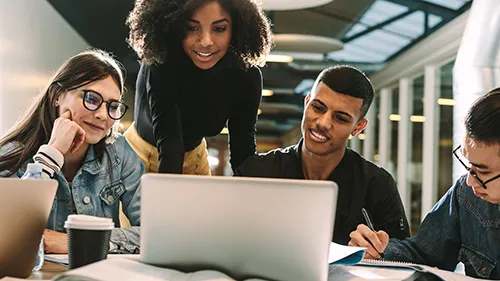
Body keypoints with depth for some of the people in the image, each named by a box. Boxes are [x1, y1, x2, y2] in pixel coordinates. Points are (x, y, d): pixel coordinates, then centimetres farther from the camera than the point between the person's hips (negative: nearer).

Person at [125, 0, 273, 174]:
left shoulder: (246, 76, -20)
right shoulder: (160, 63, -31)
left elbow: (243, 143, -18)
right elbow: (168, 136, -40)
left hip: (194, 158, 3)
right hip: (142, 155, -3)